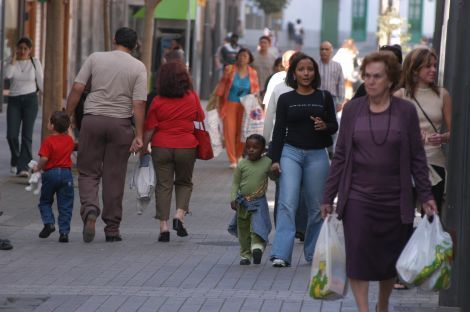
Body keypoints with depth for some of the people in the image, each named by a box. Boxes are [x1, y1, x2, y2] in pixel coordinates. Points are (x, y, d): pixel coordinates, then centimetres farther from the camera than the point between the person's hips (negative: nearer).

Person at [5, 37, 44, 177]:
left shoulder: (35, 62, 4)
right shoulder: (12, 62, 5)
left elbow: (41, 82, 6)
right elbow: (7, 75, -16)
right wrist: (14, 58, -11)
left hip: (30, 100, -1)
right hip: (14, 101, 1)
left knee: (27, 135, -8)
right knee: (11, 135, -7)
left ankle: (23, 167, -7)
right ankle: (15, 160, 20)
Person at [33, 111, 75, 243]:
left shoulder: (48, 141, -12)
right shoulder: (69, 140, 2)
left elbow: (44, 158, -19)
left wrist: (38, 168, -3)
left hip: (50, 173, -3)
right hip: (66, 173, 3)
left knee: (45, 201, 17)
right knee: (65, 205, 5)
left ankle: (49, 222, -2)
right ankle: (64, 232, 2)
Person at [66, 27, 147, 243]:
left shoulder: (95, 58, 3)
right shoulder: (138, 67, 1)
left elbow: (77, 88, -3)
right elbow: (139, 103, -7)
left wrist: (67, 117, 2)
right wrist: (138, 136, -7)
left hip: (92, 119, 0)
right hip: (120, 123, 0)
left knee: (88, 172, 8)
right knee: (114, 177, 6)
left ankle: (90, 209, -18)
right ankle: (112, 229, 10)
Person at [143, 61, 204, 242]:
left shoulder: (158, 101, -6)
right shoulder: (192, 97, -1)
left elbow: (150, 129, -5)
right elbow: (200, 118, 14)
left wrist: (143, 147, 5)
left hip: (161, 147, -1)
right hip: (186, 146, 1)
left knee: (163, 185, 4)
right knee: (184, 182, 19)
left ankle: (164, 226, -2)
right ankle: (180, 214, -4)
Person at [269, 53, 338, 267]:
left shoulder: (324, 97, 7)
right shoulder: (285, 99, 6)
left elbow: (334, 126, 9)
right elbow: (279, 130, 6)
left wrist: (324, 126, -14)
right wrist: (275, 159, -1)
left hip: (317, 155, 1)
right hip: (291, 153, -1)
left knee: (316, 206, 6)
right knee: (287, 203, -12)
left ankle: (313, 253, 20)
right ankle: (281, 255, -18)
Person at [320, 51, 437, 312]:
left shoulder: (406, 111, -1)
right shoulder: (352, 110, 2)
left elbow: (417, 158, 3)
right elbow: (340, 156, 5)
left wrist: (426, 196, -1)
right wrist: (328, 196, 4)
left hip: (394, 200, 0)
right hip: (358, 198, 0)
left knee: (390, 259, 9)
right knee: (358, 256, -9)